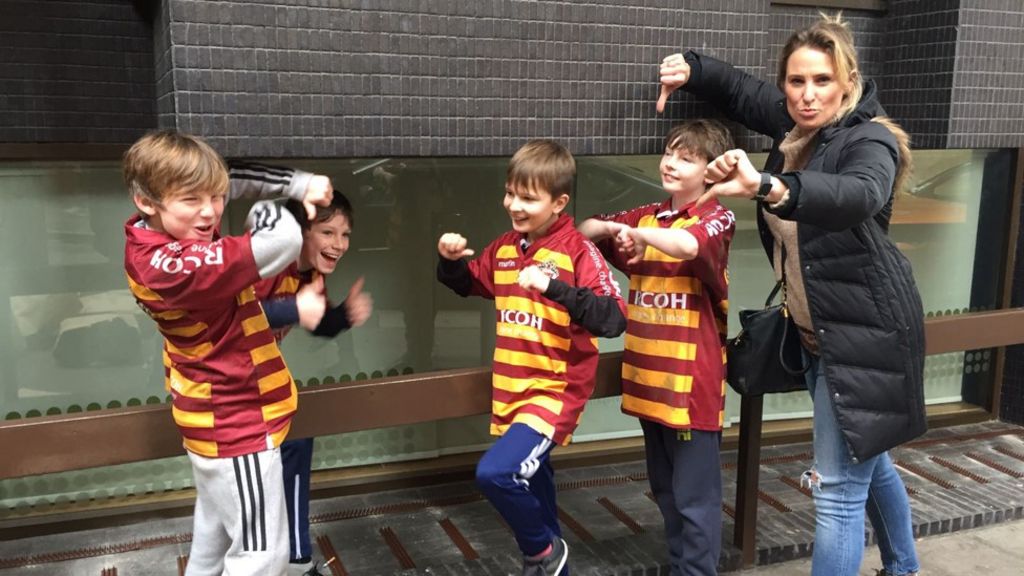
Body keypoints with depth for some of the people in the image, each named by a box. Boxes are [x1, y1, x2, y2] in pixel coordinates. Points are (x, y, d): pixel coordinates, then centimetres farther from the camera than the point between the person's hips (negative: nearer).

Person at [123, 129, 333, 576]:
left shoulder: (153, 238, -5)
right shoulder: (178, 267, -33)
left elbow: (234, 180, 4)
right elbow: (283, 241, -36)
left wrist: (299, 184, -10)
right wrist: (265, 207, -13)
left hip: (213, 412, 10)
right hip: (235, 421, -10)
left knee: (215, 534, 28)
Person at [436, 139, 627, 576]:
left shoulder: (578, 252, -14)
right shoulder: (504, 248, 5)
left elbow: (613, 319, -24)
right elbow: (470, 283, 23)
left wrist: (553, 287, -33)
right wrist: (450, 261, 1)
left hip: (555, 391, -7)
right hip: (511, 392, 7)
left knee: (496, 473, -23)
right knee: (530, 483, 19)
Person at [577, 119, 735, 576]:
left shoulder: (717, 218, -9)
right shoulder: (646, 216, 11)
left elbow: (686, 244, -30)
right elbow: (585, 232, 11)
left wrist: (634, 229, -15)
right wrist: (612, 228, -9)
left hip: (692, 382, -7)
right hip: (648, 378, 7)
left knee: (694, 496, 3)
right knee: (664, 490, 19)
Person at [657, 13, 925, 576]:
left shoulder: (870, 141, -19)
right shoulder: (795, 127, 3)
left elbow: (857, 195, -43)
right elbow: (744, 90, 20)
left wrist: (767, 186, -60)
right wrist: (689, 67, 2)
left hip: (866, 335, -9)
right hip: (819, 332, 9)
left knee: (838, 488, -7)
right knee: (869, 463, 26)